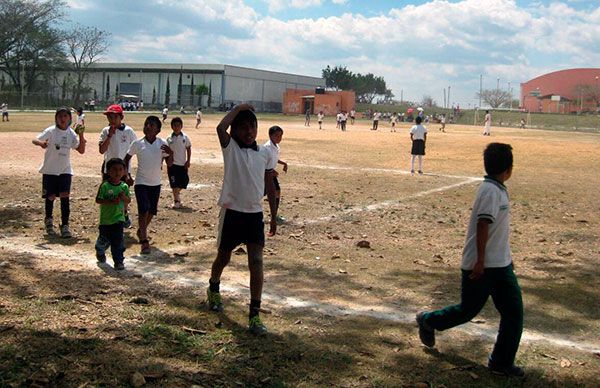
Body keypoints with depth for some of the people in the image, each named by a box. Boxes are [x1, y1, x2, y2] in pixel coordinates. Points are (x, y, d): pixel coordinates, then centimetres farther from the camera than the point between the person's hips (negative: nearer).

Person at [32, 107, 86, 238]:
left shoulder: (71, 133, 2)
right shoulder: (51, 131, -9)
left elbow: (81, 150, 2)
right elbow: (35, 140, -20)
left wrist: (81, 135, -9)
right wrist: (41, 143, -43)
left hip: (65, 169, 2)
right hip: (50, 169, -2)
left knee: (65, 196, -9)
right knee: (50, 196, 7)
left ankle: (65, 225, -3)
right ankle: (48, 220, 33)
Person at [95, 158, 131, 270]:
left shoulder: (124, 186, 0)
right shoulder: (105, 186, -10)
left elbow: (129, 201, 6)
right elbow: (98, 200, -13)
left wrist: (124, 197, -16)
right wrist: (111, 201, -24)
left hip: (119, 219, 1)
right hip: (105, 219, -1)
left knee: (118, 241, -4)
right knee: (104, 240, 15)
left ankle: (118, 261, 4)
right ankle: (100, 252, 45)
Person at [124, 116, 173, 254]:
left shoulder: (162, 144, -4)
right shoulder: (137, 144, -6)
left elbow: (169, 164, -2)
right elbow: (127, 158, 6)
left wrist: (170, 153, -22)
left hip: (155, 183, 3)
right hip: (141, 183, -3)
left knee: (151, 211, 13)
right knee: (143, 210, -13)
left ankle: (141, 231, 39)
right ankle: (144, 241, -12)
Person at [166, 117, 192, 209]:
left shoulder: (185, 137, 0)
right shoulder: (169, 139, -2)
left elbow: (188, 149, 5)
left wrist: (188, 161, -2)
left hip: (183, 164, 1)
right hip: (173, 164, -1)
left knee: (183, 182, 6)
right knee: (174, 184, -1)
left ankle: (177, 193, 35)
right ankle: (176, 201, 7)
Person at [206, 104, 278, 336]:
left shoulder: (265, 154, 4)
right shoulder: (230, 147, -4)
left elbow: (269, 185, 11)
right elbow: (220, 127, -26)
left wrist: (274, 216, 11)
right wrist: (239, 108, -14)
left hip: (255, 215, 2)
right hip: (232, 213, -2)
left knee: (256, 262, -8)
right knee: (224, 257, 16)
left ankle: (254, 316, -4)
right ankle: (213, 289, 48)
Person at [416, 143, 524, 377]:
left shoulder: (497, 189, 12)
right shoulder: (491, 191, -17)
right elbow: (483, 225, -24)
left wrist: (506, 256, 28)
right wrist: (480, 260, -27)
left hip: (500, 264, 9)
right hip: (480, 265, -9)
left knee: (514, 313, 5)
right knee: (468, 310, 6)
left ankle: (502, 363, 17)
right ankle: (428, 322, 31)